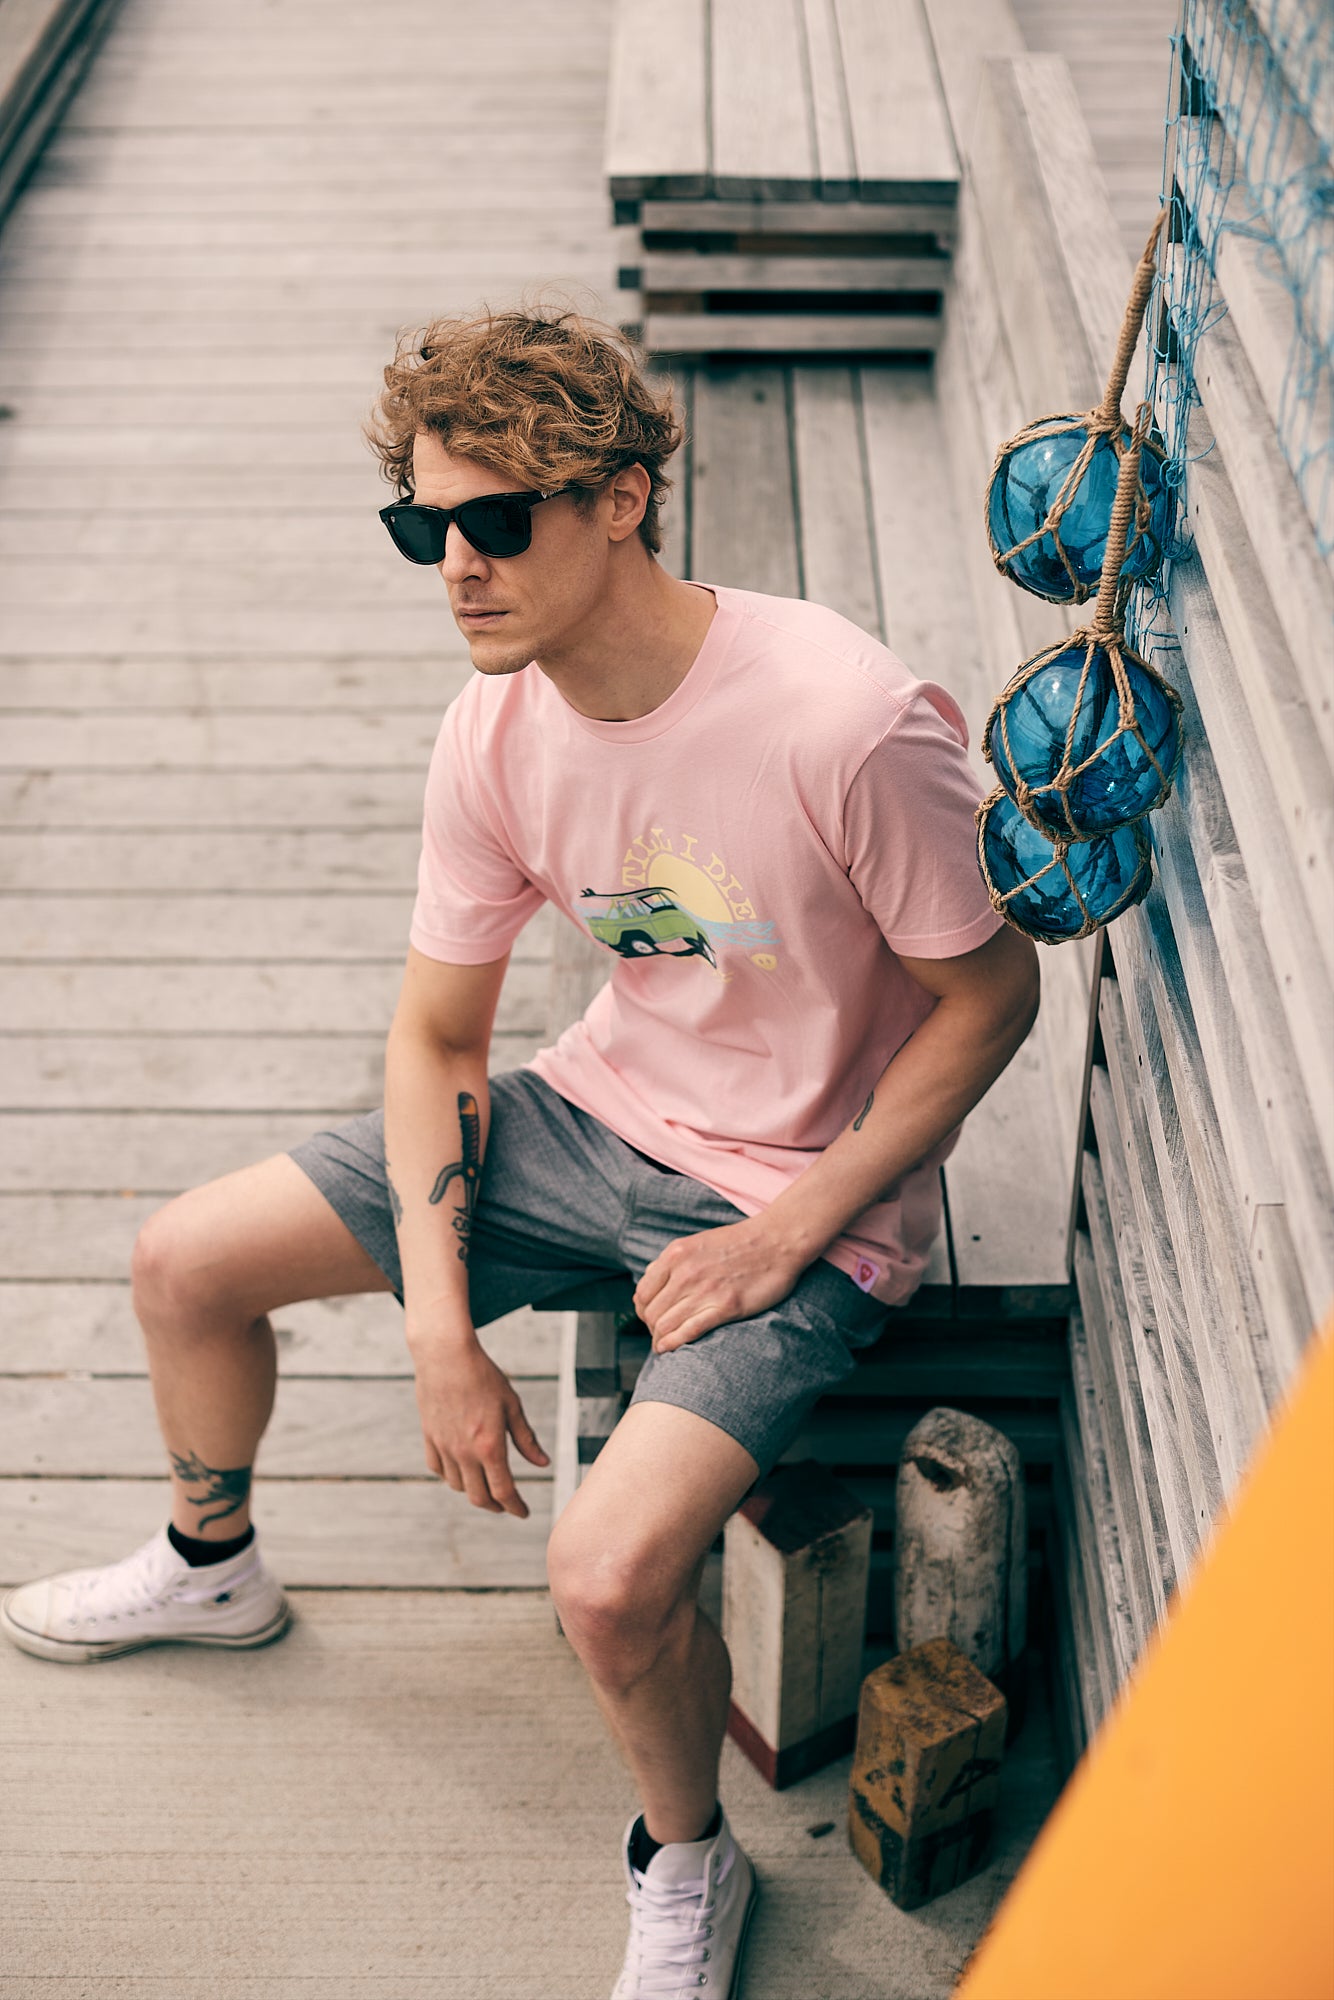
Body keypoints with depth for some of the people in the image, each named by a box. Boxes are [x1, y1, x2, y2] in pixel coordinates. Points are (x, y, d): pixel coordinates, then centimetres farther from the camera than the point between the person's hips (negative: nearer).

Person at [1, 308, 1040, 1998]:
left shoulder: (845, 722, -28)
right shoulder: (495, 733, -10)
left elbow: (988, 995, -15)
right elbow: (436, 1036, 1)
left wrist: (789, 1232, -16)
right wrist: (439, 1323, -7)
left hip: (806, 1197, -6)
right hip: (597, 1117, 6)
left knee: (609, 1574, -27)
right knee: (184, 1263, 7)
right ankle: (211, 1565, 39)